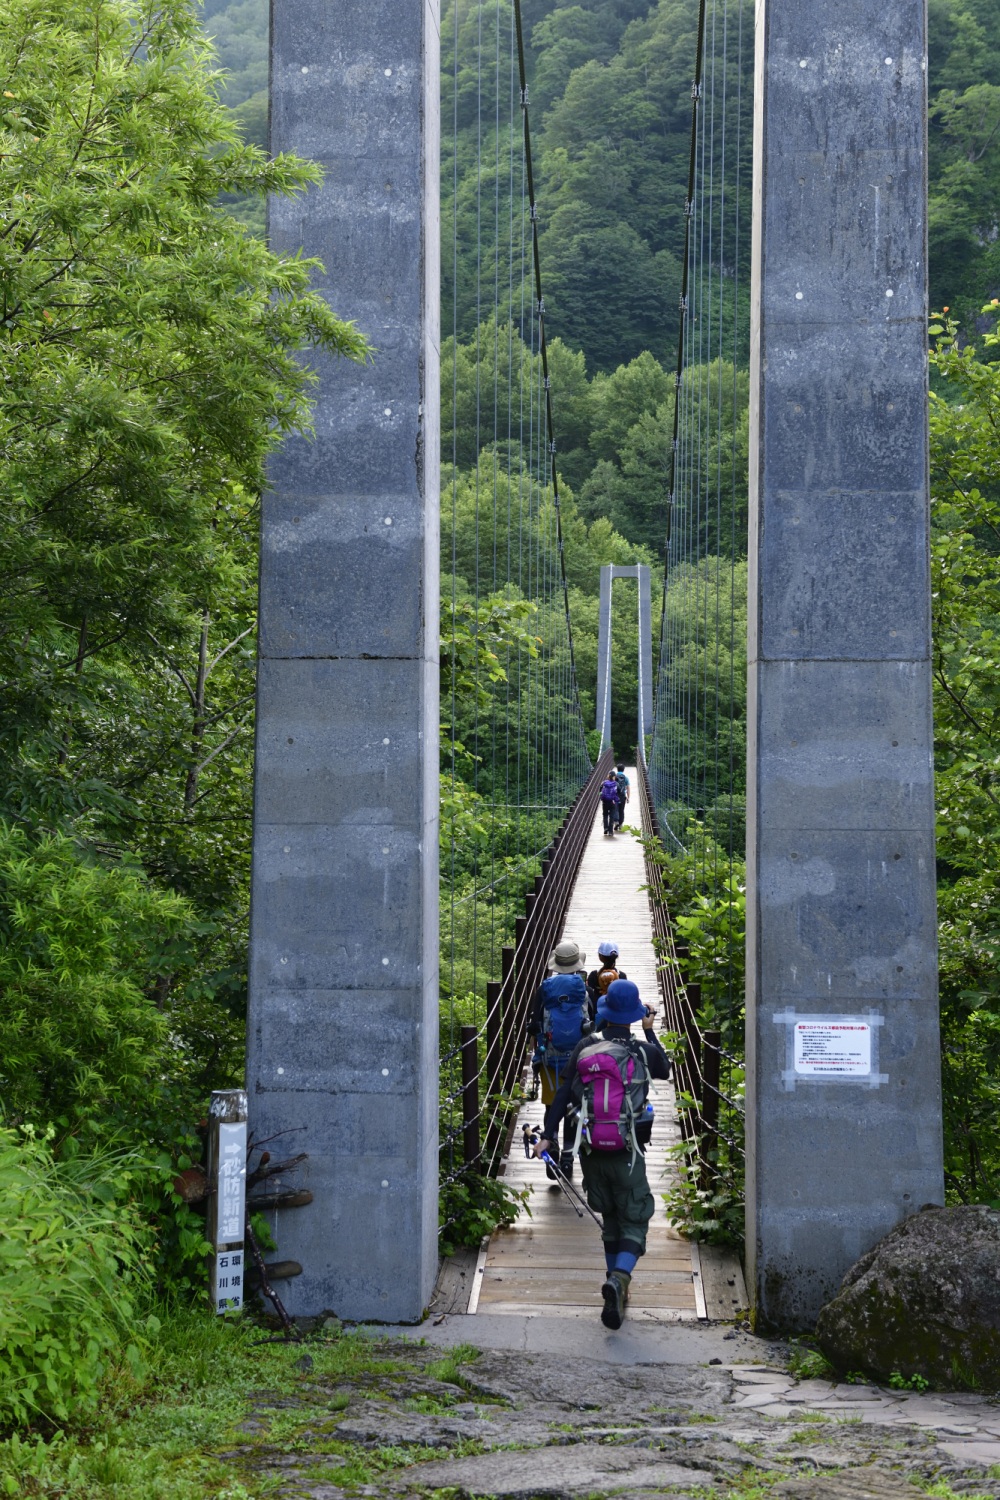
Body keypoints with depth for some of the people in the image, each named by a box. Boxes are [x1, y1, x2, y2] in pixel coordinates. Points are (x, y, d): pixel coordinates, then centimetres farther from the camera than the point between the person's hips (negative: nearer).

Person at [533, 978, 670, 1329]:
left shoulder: (585, 1049, 0)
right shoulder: (643, 1052, -4)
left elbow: (563, 1094, -3)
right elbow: (664, 1070, 19)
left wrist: (548, 1135, -1)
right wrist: (651, 1033, 28)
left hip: (592, 1154, 3)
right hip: (627, 1155, -3)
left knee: (610, 1221, 20)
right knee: (633, 1225, 2)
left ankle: (618, 1287, 25)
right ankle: (618, 1279, -25)